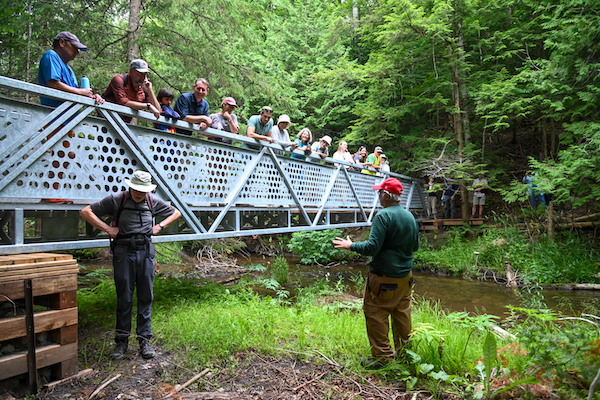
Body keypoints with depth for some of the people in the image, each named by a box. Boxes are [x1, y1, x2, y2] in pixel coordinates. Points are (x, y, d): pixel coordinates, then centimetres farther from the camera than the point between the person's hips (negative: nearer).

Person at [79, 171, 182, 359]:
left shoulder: (153, 201, 7)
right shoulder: (116, 199, -1)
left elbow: (176, 213, 20)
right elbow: (86, 212, 1)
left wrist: (159, 226, 5)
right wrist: (107, 228, -8)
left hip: (146, 252, 2)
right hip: (124, 252, -2)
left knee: (146, 297, 4)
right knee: (124, 298, 2)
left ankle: (144, 340, 13)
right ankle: (122, 341, 16)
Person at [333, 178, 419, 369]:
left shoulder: (383, 216, -18)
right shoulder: (410, 216, 6)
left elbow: (372, 247, -22)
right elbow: (415, 245, 16)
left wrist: (351, 245, -8)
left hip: (384, 276, -8)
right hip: (405, 276, 8)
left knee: (376, 314, 3)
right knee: (401, 312, 19)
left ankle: (382, 355, 9)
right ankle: (404, 351, 31)